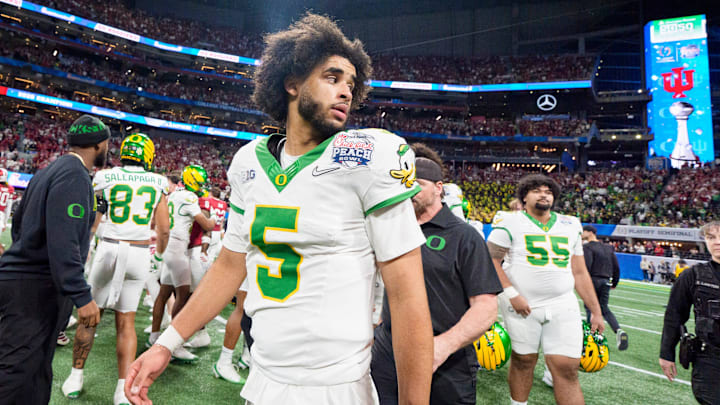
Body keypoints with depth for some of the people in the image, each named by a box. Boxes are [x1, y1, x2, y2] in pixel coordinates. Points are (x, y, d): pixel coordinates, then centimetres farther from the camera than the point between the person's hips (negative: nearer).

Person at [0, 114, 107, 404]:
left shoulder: (49, 171, 13)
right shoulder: (74, 176, -16)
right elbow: (63, 243, -24)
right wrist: (82, 297, -24)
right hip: (36, 288, -10)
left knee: (36, 372, 17)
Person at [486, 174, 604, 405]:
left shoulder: (570, 226, 13)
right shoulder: (510, 223, -2)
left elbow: (580, 273, 15)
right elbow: (491, 260, -7)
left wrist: (596, 310, 14)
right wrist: (511, 294, -15)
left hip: (562, 306, 4)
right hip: (523, 306, -3)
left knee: (567, 368, -1)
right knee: (523, 360, 7)